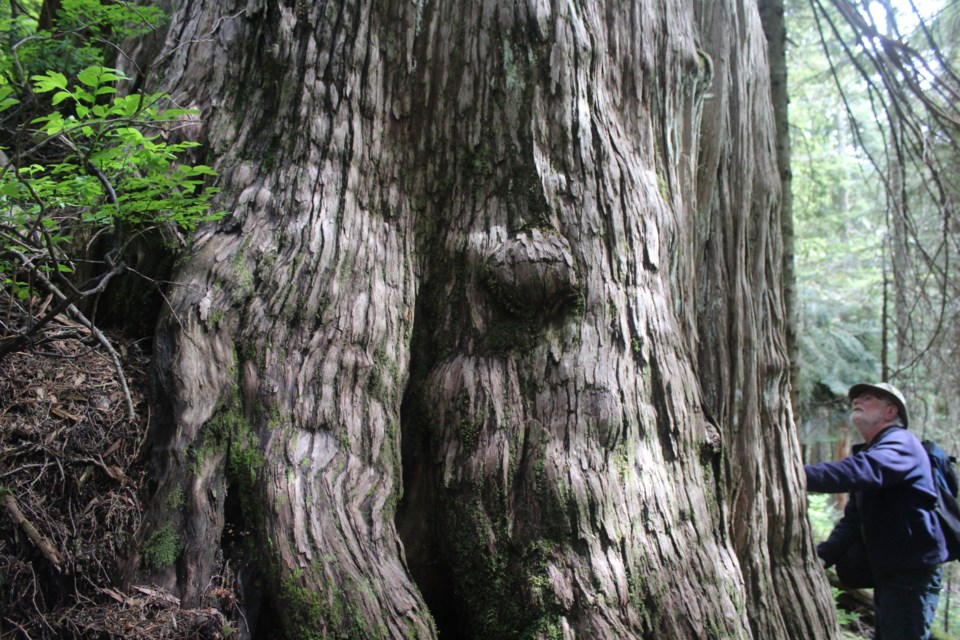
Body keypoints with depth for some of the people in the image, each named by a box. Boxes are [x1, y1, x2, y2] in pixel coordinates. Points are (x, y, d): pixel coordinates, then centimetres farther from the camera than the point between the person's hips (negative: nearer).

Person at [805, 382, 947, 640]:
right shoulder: (870, 452, 18)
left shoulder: (901, 443, -12)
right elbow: (853, 520, 13)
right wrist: (823, 555, -4)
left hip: (911, 572, -10)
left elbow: (861, 472, -36)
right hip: (887, 571, 10)